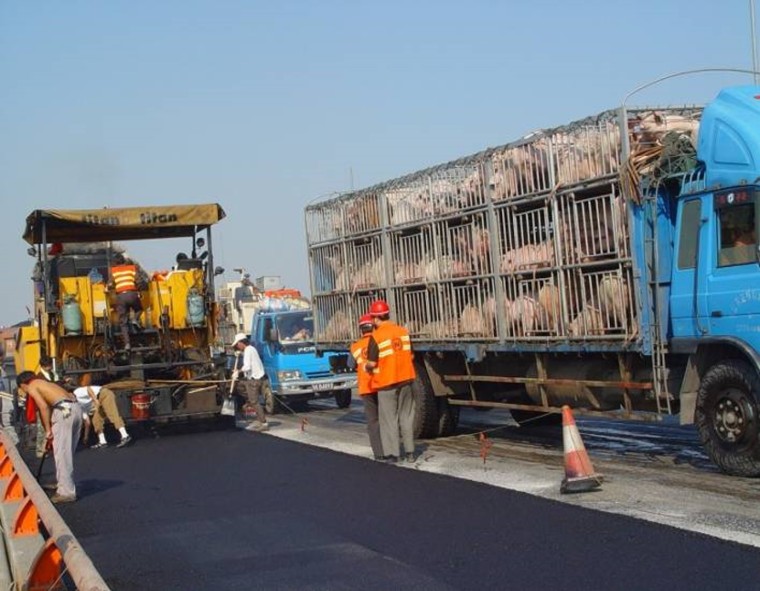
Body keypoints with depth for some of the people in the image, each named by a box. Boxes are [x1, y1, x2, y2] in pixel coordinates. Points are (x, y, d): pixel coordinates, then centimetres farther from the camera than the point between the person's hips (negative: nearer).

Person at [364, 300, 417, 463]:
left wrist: (368, 368, 6)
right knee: (406, 416, 14)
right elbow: (410, 356, 7)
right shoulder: (403, 332, 0)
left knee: (389, 418, 4)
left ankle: (392, 453, 4)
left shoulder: (376, 337, -16)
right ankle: (410, 452, 16)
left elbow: (372, 363, -15)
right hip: (405, 379, 5)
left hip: (386, 381, -5)